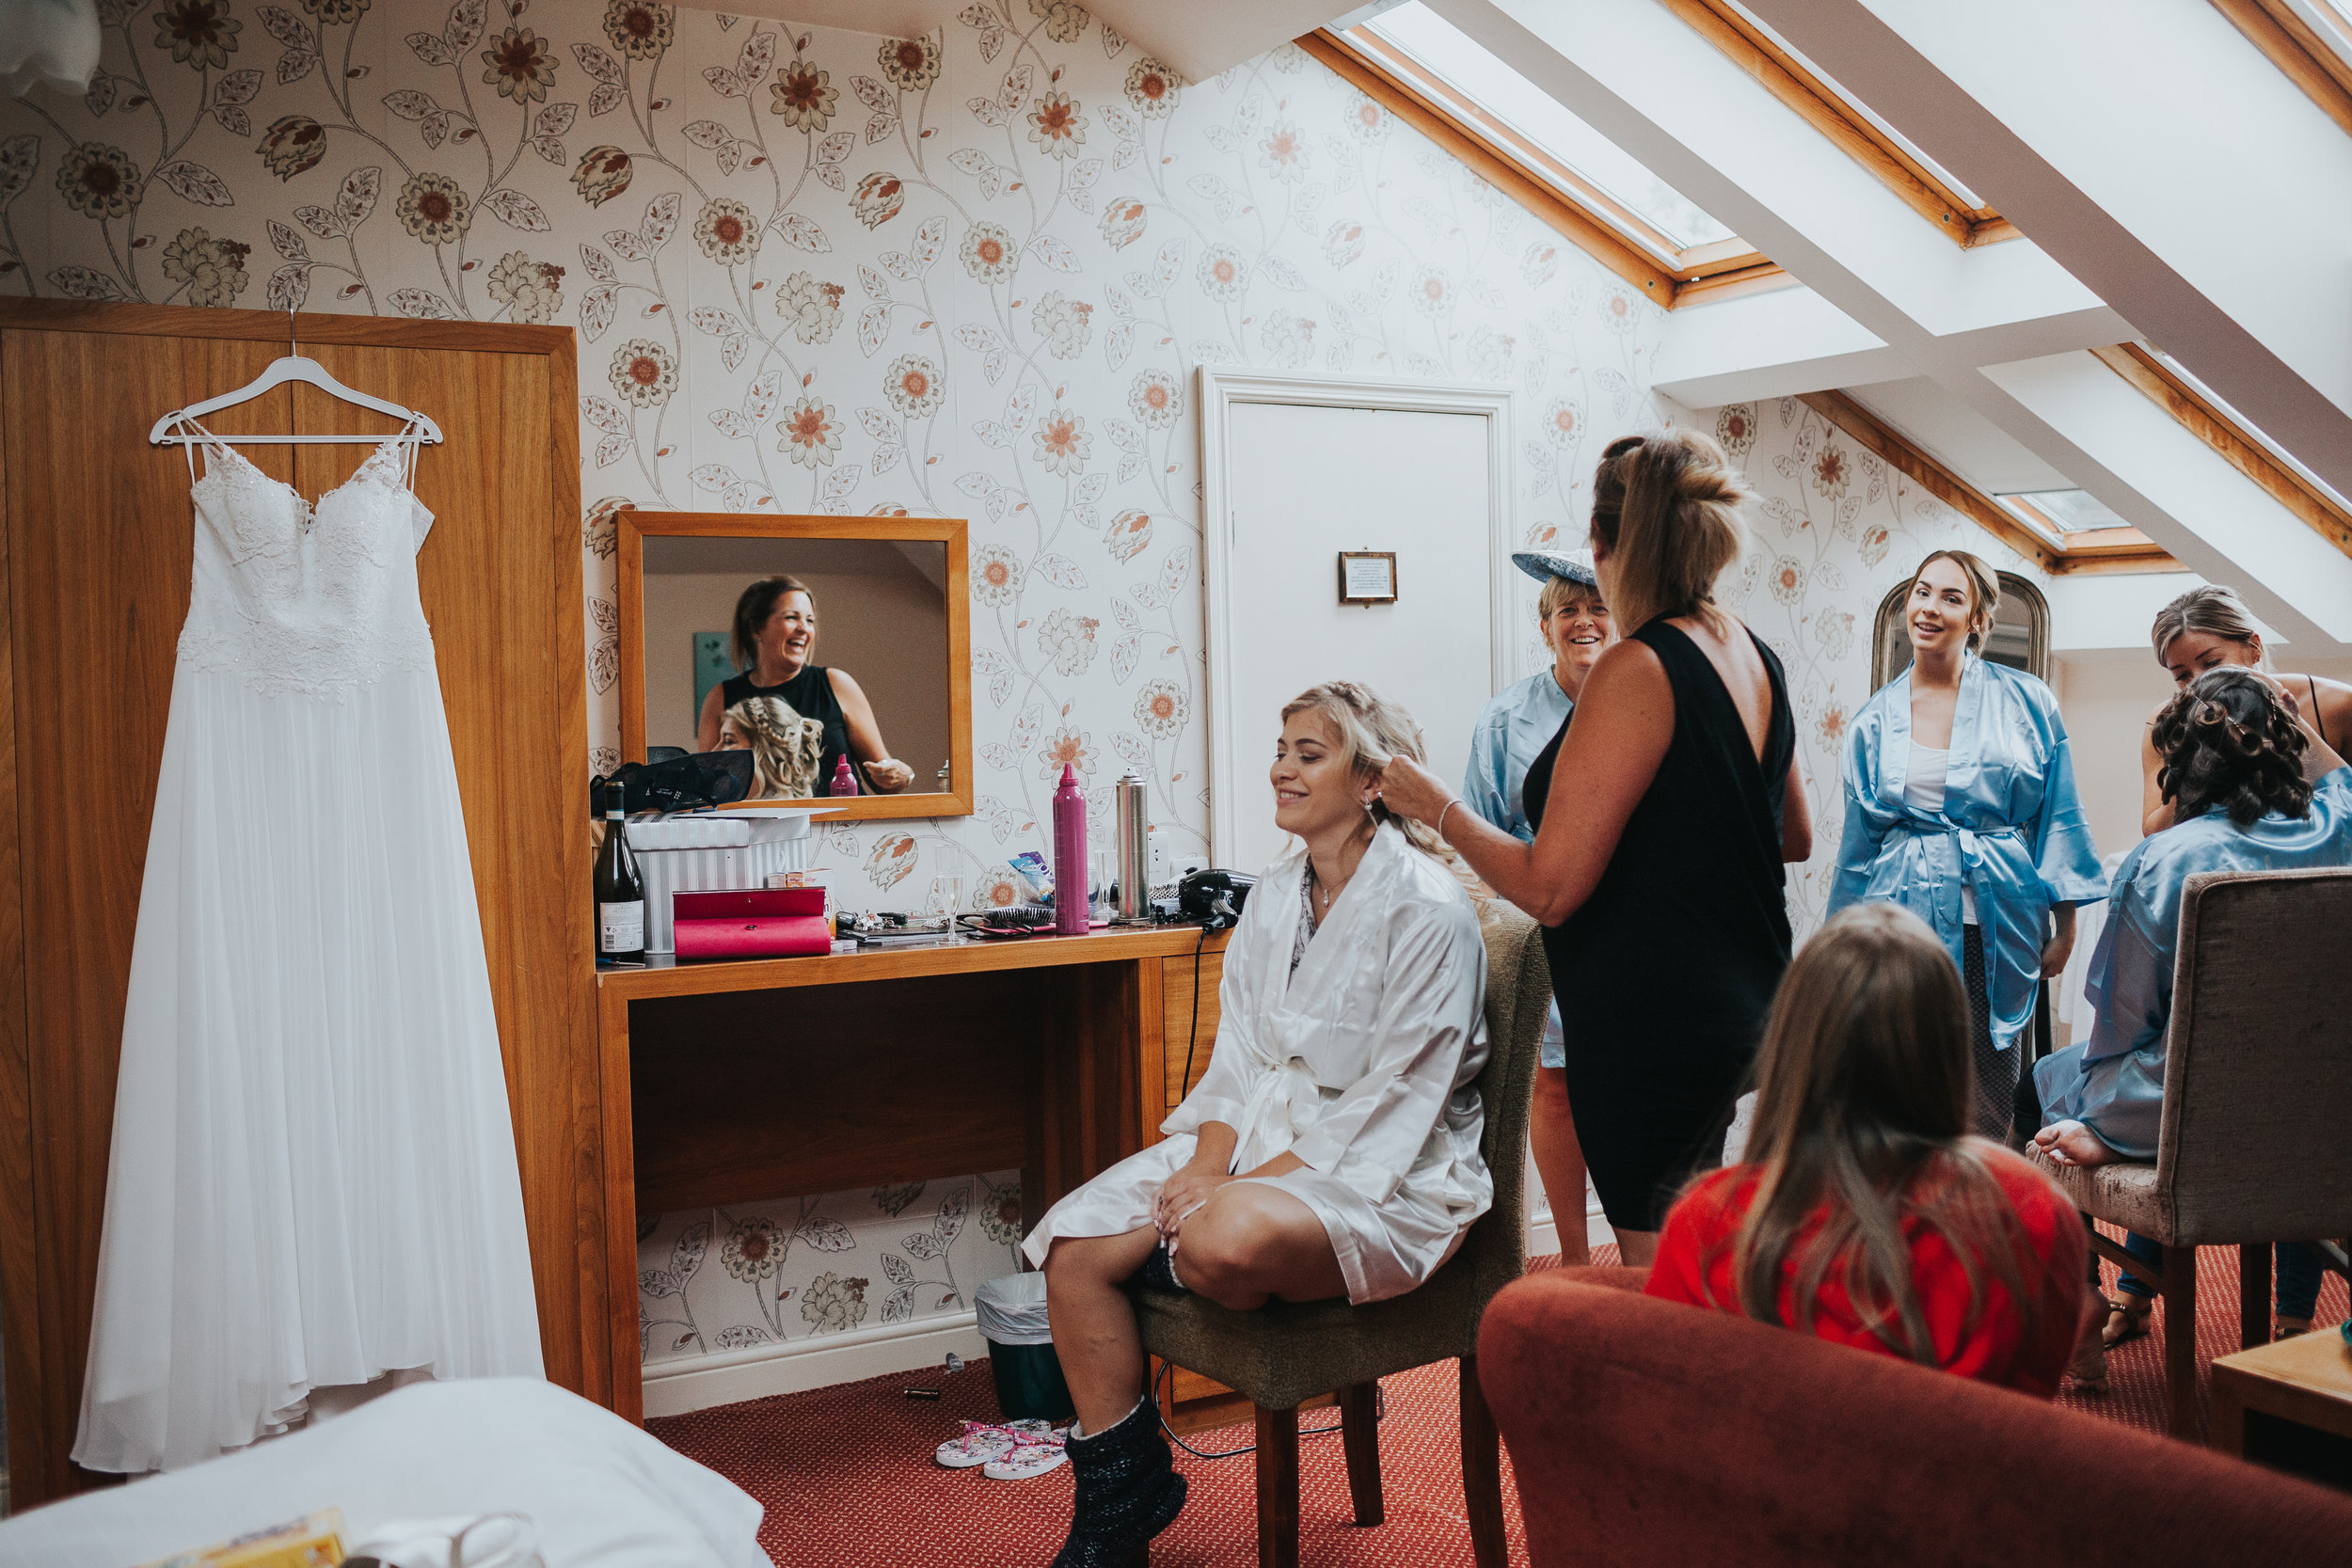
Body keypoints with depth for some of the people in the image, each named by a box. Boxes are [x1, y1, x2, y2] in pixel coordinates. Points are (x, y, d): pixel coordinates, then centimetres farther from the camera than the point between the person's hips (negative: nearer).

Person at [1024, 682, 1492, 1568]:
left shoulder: (1427, 911, -13)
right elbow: (1238, 1053, 11)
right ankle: (1118, 1497, 6)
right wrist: (1208, 1163, -9)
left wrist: (1245, 1188, -22)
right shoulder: (1273, 896, 12)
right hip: (1255, 1139, 8)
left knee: (1222, 1242, -37)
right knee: (1073, 1242, -12)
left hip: (1384, 1177, -7)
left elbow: (1394, 1102, -18)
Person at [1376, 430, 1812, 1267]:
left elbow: (1550, 887, -22)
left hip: (1651, 1021, -9)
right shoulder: (1755, 657, 5)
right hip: (1739, 1003, 9)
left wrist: (1441, 810, -9)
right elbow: (1794, 837, 19)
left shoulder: (1637, 671, -21)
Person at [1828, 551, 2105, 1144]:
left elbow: (2059, 817, 5)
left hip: (1994, 929, -1)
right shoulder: (1875, 719, 8)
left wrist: (2064, 923, 2)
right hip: (1904, 923, 1)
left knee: (1987, 1114, 2)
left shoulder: (2025, 701, 3)